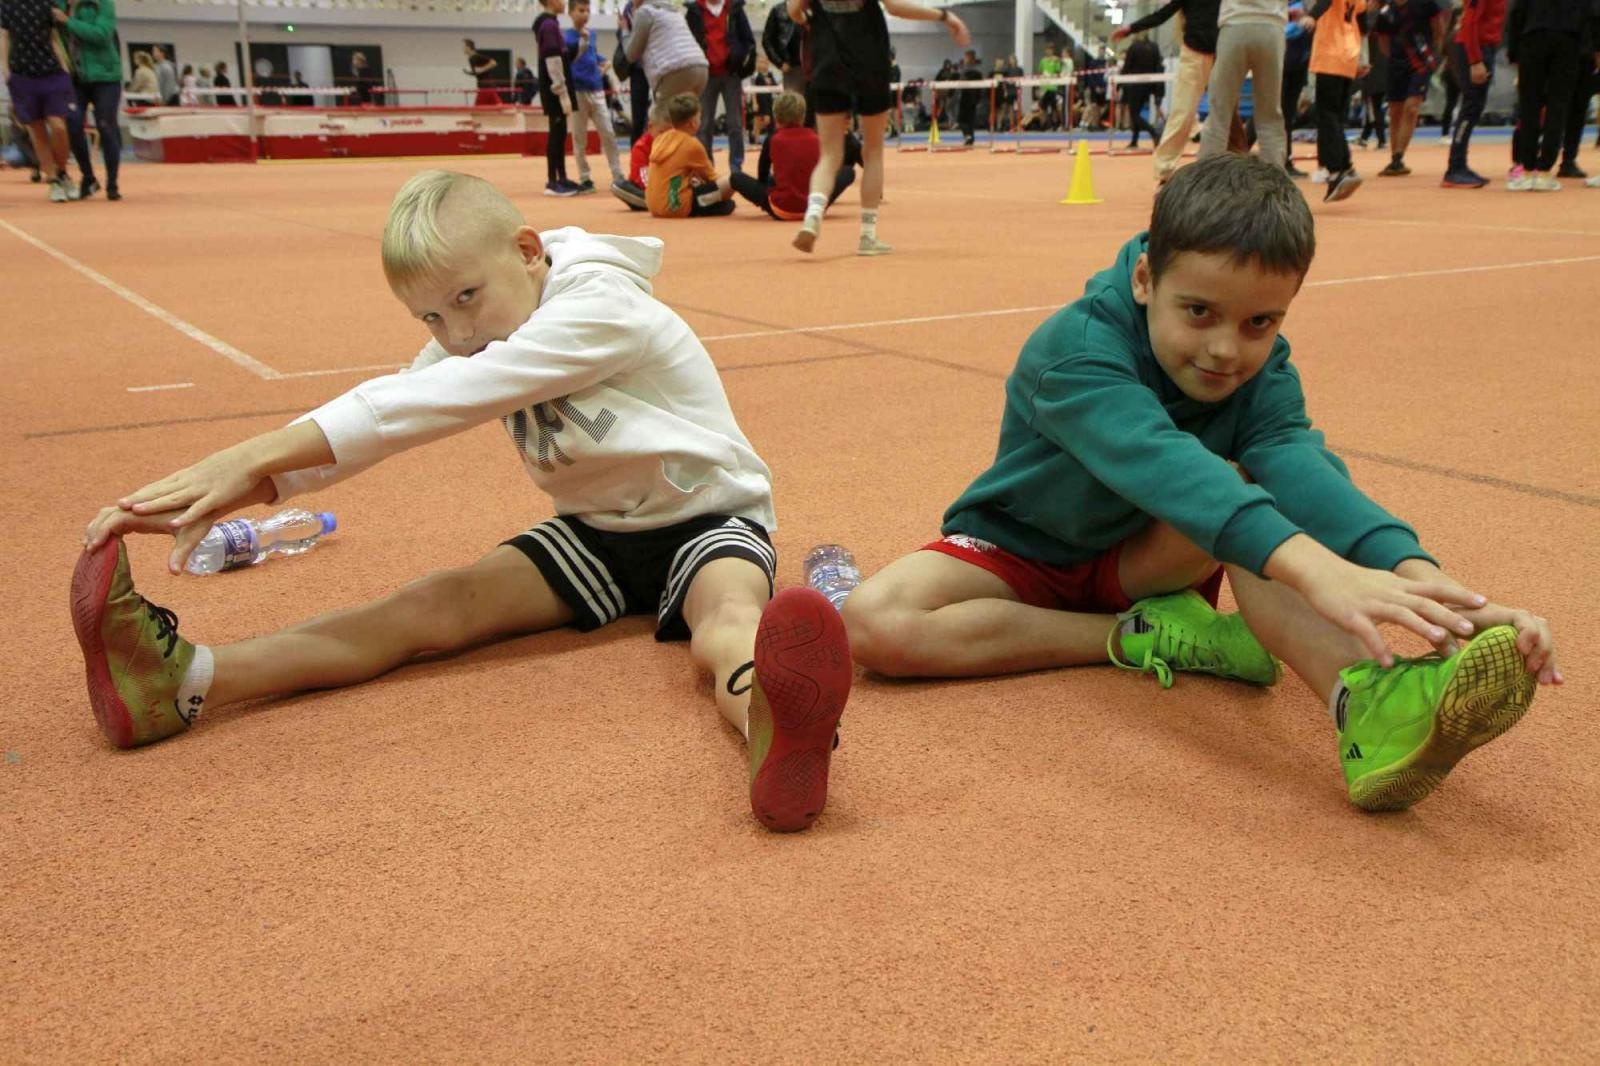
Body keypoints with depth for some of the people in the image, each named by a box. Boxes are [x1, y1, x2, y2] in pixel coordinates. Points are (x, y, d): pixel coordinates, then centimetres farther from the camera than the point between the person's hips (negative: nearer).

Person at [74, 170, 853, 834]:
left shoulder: (600, 311, -25)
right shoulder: (472, 340, 0)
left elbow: (427, 407, -32)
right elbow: (390, 409, -13)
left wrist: (254, 456, -33)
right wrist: (240, 489, -29)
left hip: (705, 519, -6)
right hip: (594, 533, 6)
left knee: (727, 626, -38)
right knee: (437, 605, -14)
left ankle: (778, 741, -73)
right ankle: (186, 683, -30)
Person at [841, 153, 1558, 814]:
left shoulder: (1263, 371, -14)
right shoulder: (1076, 348, -31)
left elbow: (1298, 463, -35)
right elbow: (1157, 459, -51)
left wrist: (1413, 571, -56)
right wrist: (1313, 569, -66)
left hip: (1145, 559, 3)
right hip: (1020, 552, -2)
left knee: (1245, 486, -31)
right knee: (873, 624, -33)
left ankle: (1367, 704, -51)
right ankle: (1145, 635, -26)